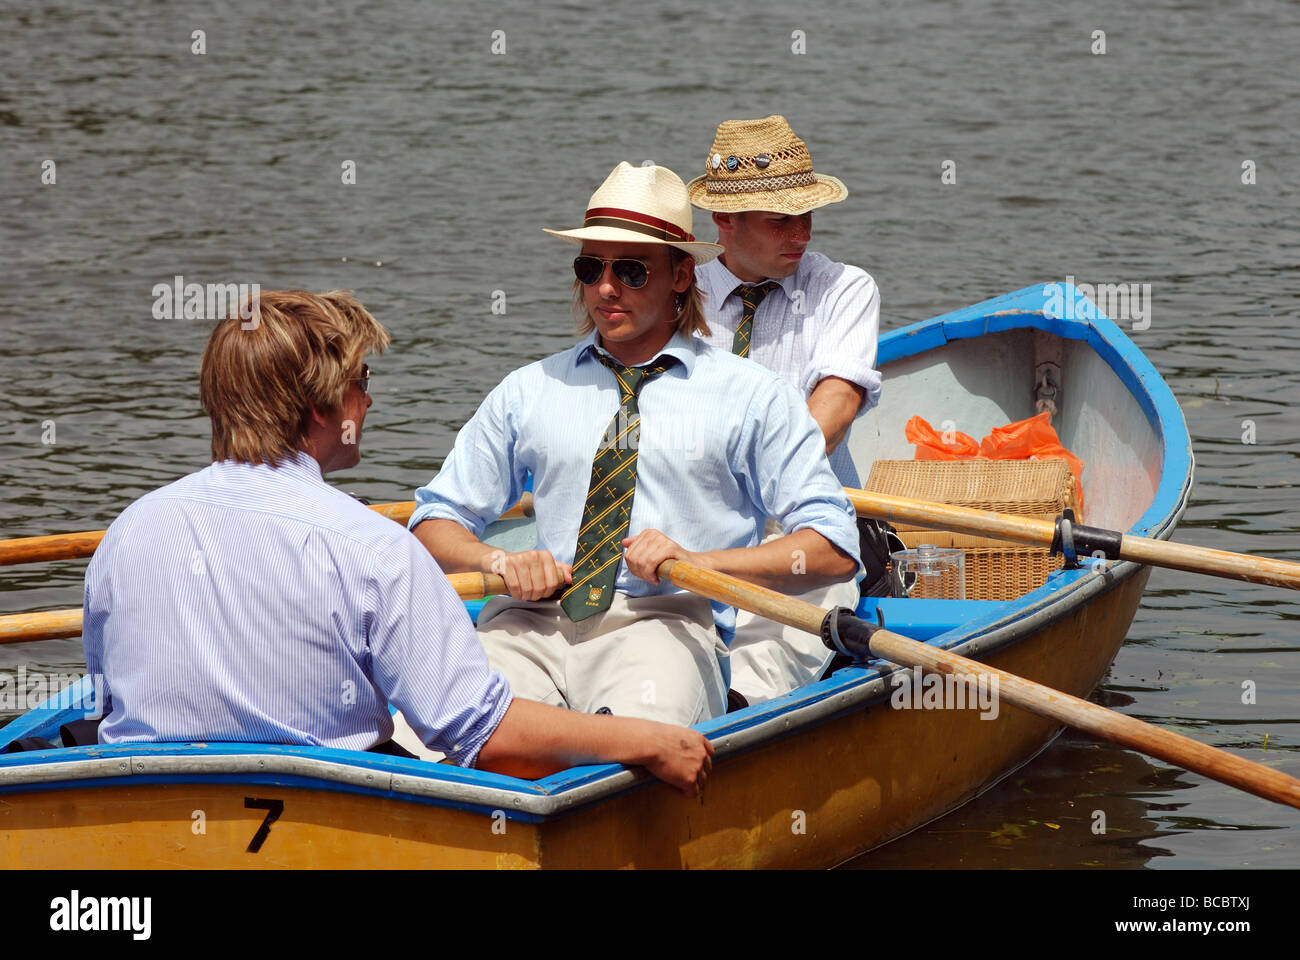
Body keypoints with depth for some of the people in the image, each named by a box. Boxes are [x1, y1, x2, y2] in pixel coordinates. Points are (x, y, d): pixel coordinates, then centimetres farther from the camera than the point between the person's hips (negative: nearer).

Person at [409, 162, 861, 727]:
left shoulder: (752, 398, 12)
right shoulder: (528, 392, 22)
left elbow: (836, 550, 5)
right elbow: (436, 519, 21)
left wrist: (699, 561, -10)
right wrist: (500, 562, -3)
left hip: (668, 621, -3)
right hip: (535, 619, 3)